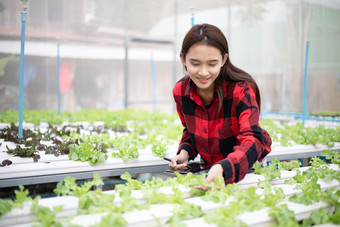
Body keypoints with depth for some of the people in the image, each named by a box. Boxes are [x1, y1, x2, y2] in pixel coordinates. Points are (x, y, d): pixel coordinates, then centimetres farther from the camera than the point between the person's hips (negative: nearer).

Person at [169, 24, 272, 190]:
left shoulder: (241, 90, -21)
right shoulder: (180, 91, -7)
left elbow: (253, 141, -32)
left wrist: (222, 168, -50)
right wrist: (185, 152, -10)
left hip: (247, 170, -3)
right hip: (207, 169, 4)